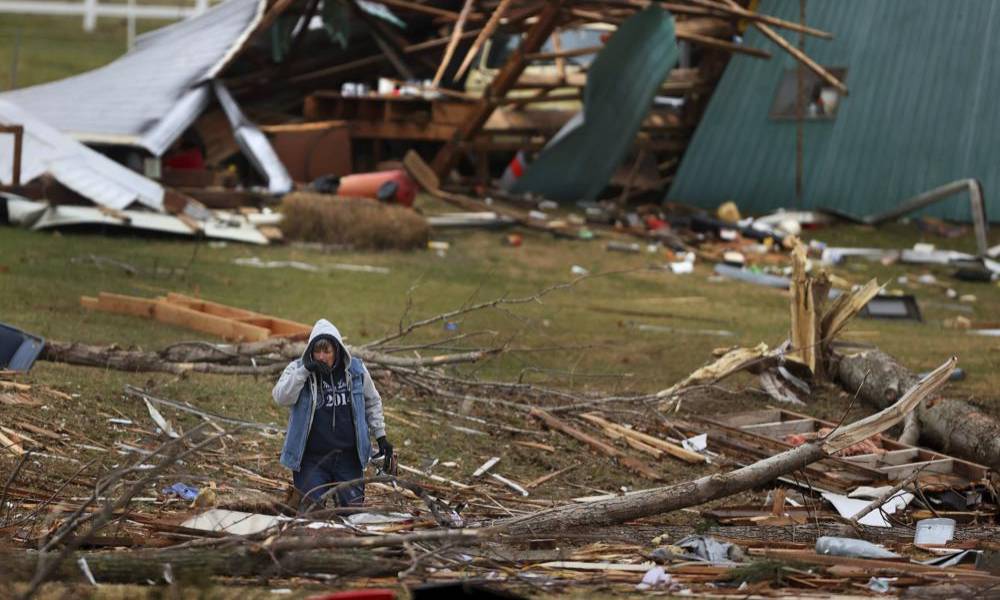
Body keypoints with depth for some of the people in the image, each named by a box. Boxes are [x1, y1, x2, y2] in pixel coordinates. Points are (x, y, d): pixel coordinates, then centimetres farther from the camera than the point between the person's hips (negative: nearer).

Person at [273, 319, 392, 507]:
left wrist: (381, 436, 12)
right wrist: (305, 371, -28)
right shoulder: (297, 369, -5)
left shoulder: (355, 369, 0)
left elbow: (372, 402, 15)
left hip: (348, 457, 2)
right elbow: (281, 398, -20)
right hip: (312, 458, -2)